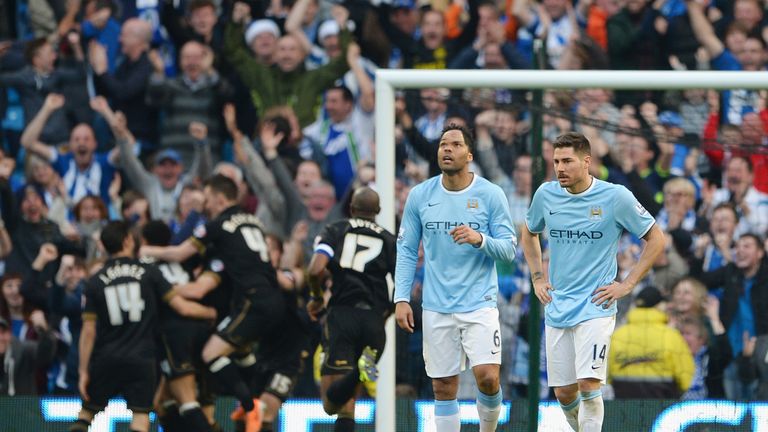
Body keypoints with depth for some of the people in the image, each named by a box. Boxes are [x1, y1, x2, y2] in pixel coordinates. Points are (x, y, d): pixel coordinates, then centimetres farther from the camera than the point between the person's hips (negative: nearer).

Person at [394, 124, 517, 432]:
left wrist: (480, 239, -23)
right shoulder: (420, 196, 3)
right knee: (443, 388, 2)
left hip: (479, 303, -2)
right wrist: (401, 298, 1)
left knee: (488, 377, -14)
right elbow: (406, 250, 9)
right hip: (437, 308, 2)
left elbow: (509, 249, -3)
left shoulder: (491, 195, -3)